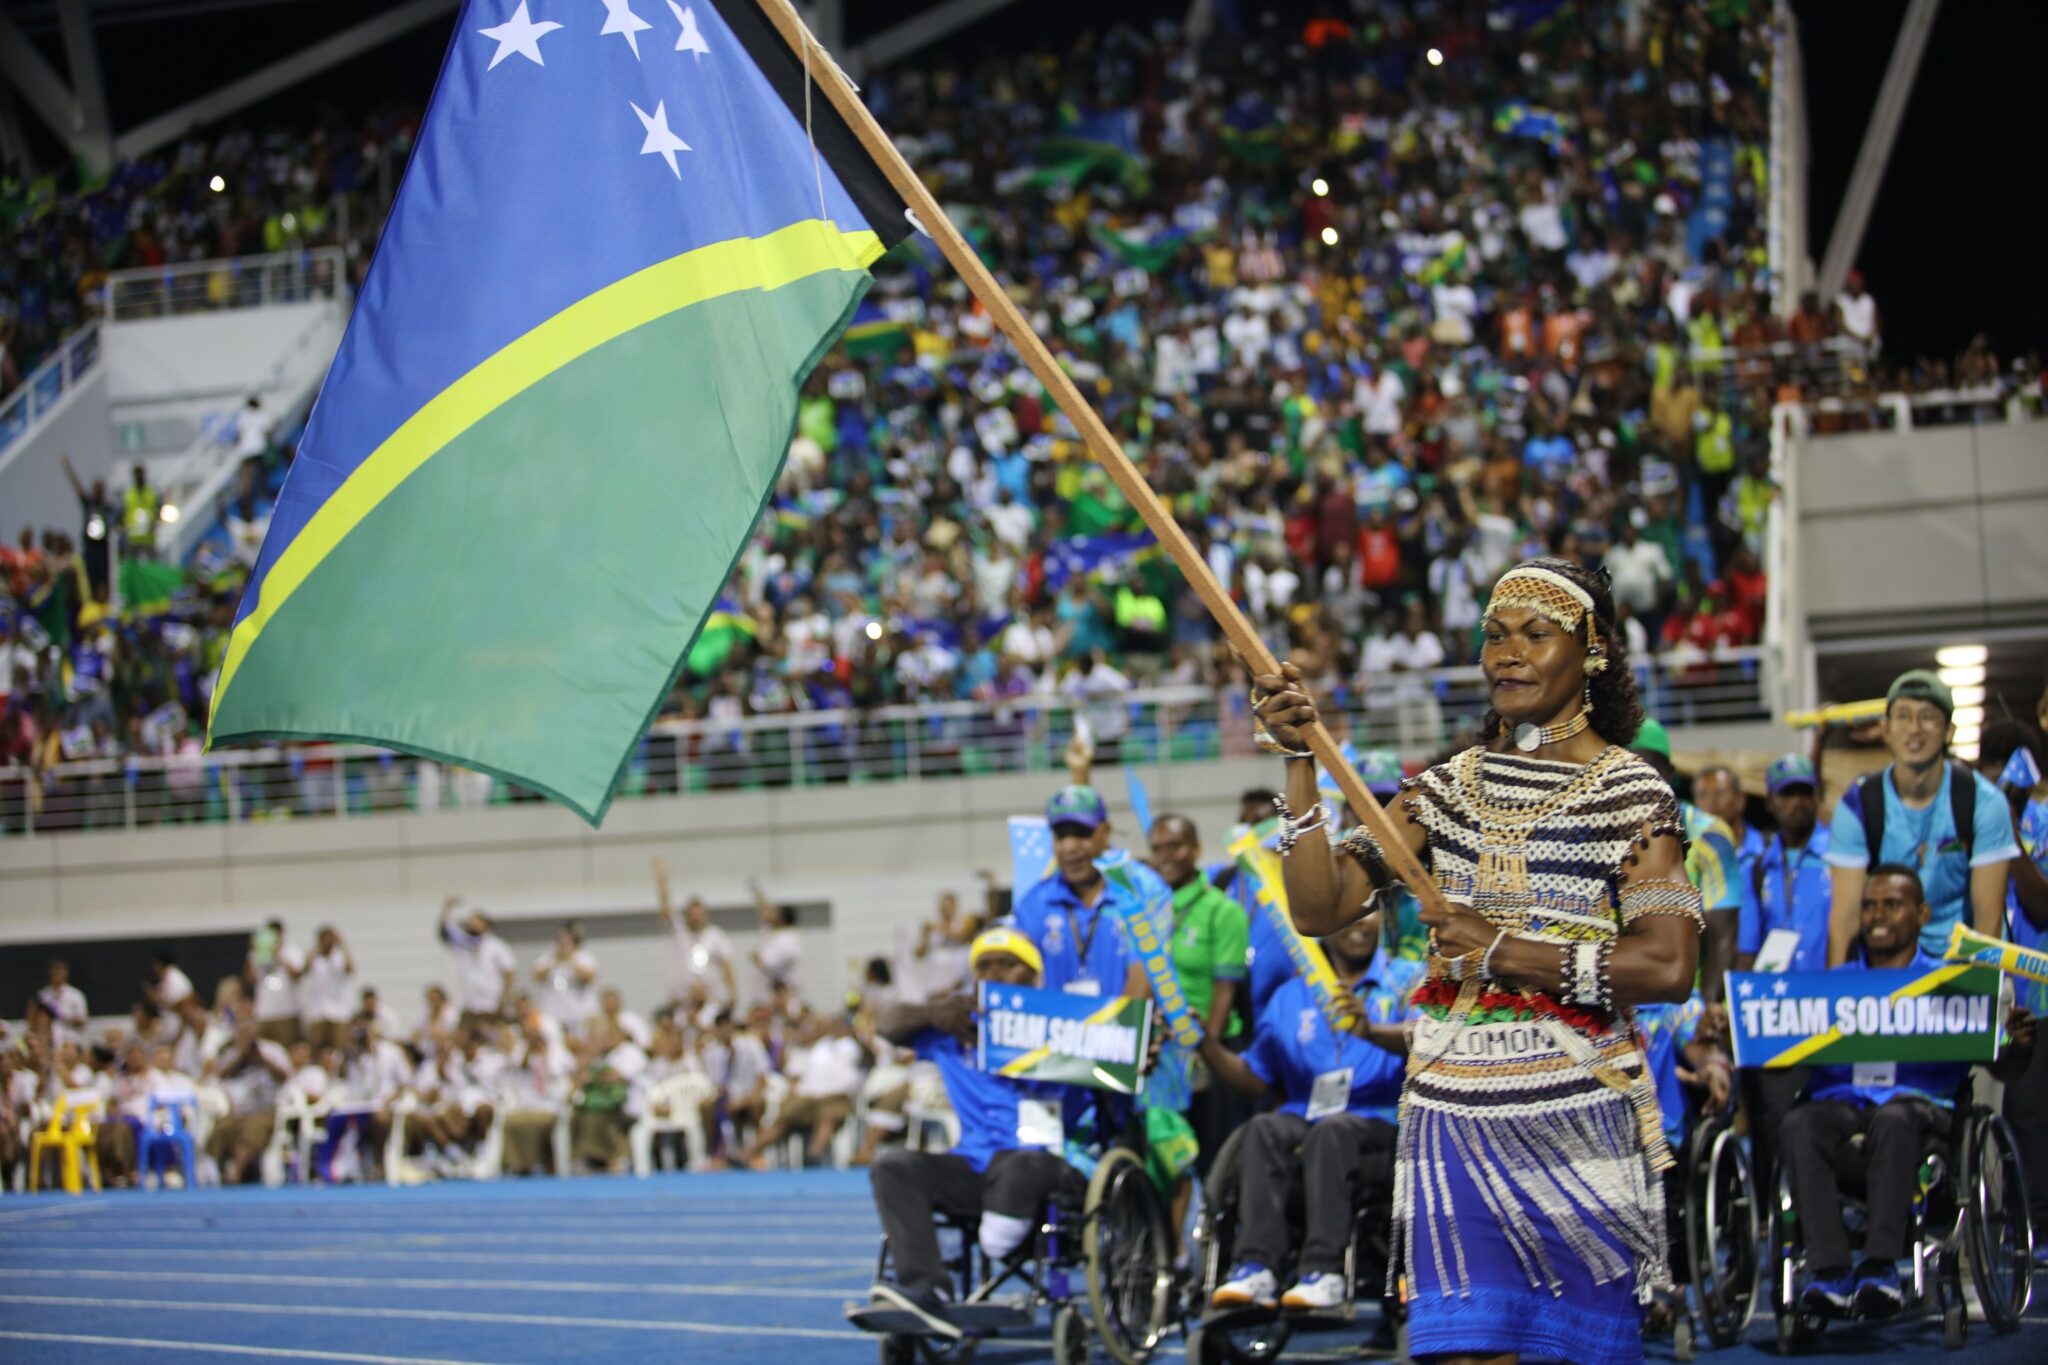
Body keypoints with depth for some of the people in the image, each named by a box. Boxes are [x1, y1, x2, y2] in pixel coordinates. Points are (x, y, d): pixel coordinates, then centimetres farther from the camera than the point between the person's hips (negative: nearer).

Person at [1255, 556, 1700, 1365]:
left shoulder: (1630, 793, -3)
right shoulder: (1450, 787, 11)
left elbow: (1669, 965, -15)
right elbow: (1320, 909, 4)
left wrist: (1501, 950, -13)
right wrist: (1300, 761, -6)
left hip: (1574, 1116, -3)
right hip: (1451, 1115, 4)